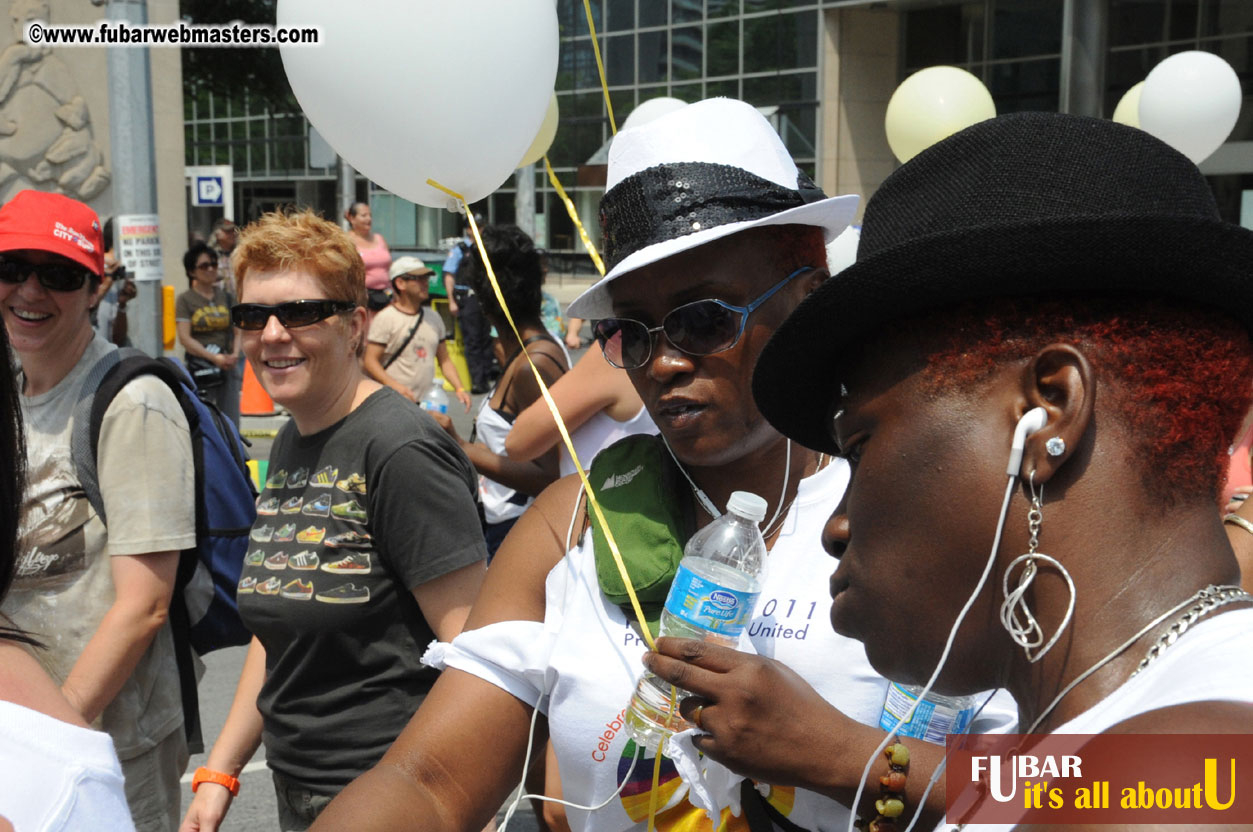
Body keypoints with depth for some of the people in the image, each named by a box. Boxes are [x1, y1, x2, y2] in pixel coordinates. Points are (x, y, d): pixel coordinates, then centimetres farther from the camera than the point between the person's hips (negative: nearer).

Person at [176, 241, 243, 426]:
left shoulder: (226, 297, 14)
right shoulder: (185, 300, 2)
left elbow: (239, 329, 10)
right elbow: (185, 338, -6)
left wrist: (235, 354, -9)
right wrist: (214, 357, -15)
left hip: (229, 364, 4)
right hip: (200, 366, -4)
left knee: (230, 421, 4)